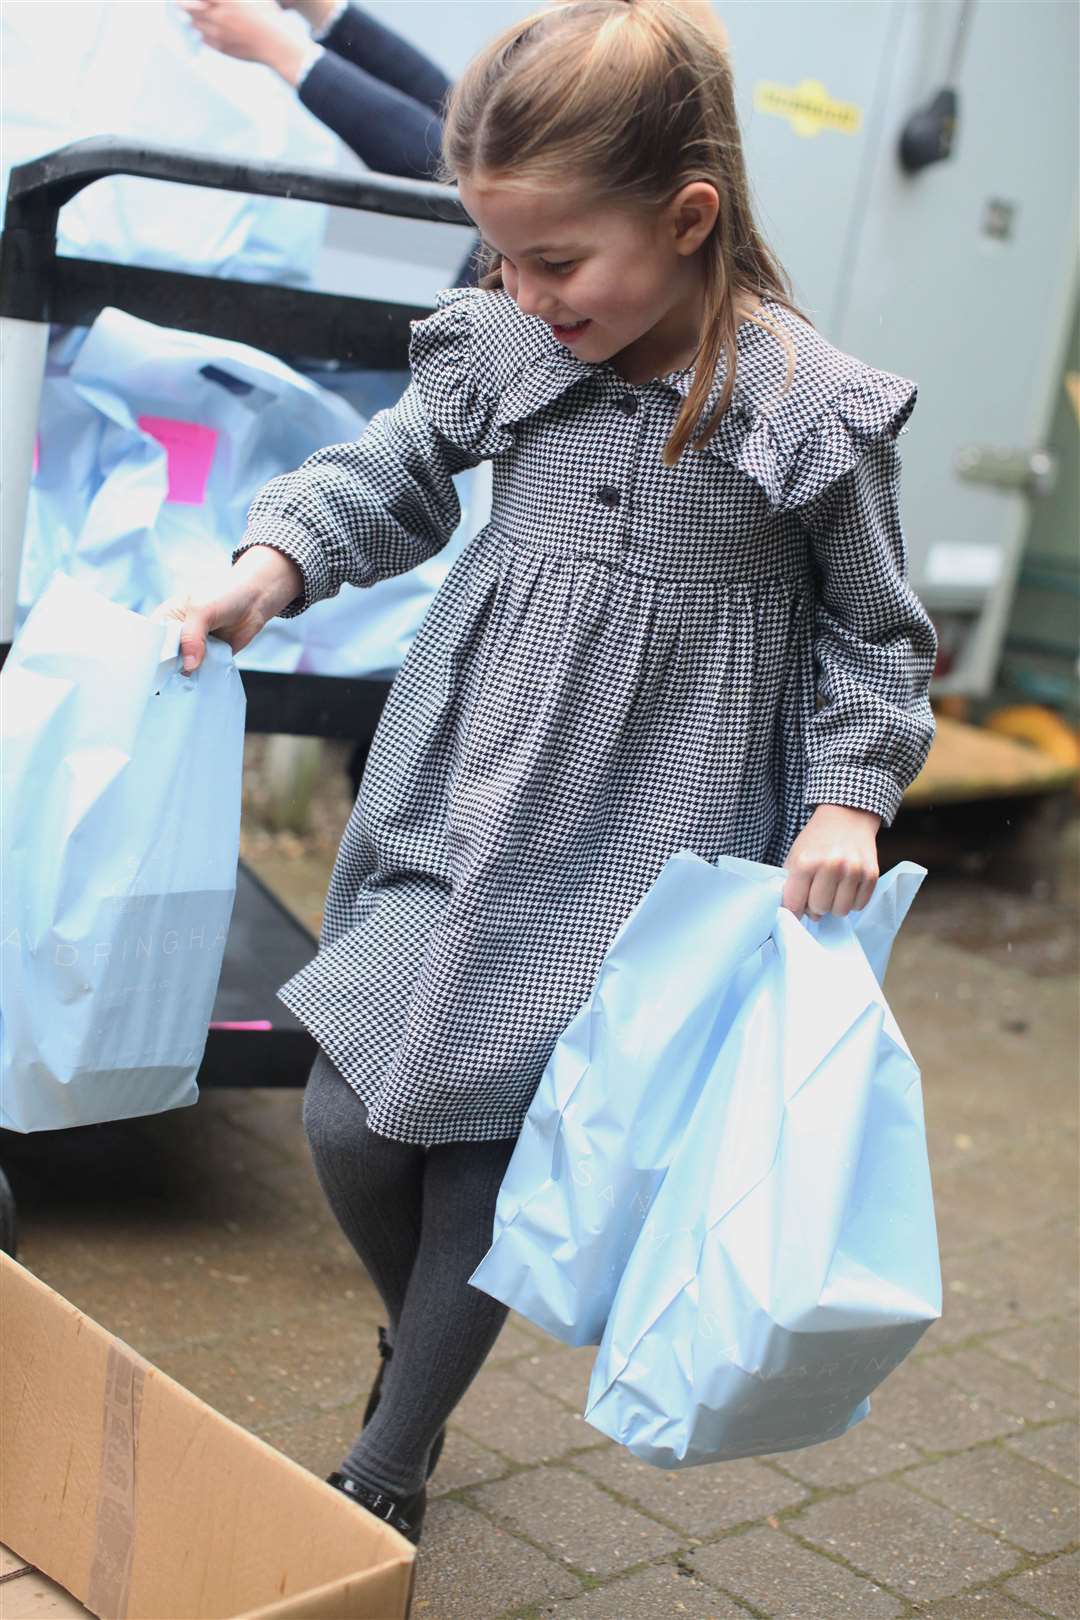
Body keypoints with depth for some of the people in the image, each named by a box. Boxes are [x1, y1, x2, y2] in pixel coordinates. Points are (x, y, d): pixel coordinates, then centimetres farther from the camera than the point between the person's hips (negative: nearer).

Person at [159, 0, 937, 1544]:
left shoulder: (817, 411, -11)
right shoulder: (501, 345, -3)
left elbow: (876, 634, 0)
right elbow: (392, 475, 12)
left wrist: (851, 799, -10)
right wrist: (275, 564, -4)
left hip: (638, 854, -3)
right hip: (460, 808, 4)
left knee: (498, 1155, 3)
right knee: (352, 1123, 2)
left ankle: (391, 1465, 25)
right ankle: (417, 1341, 36)